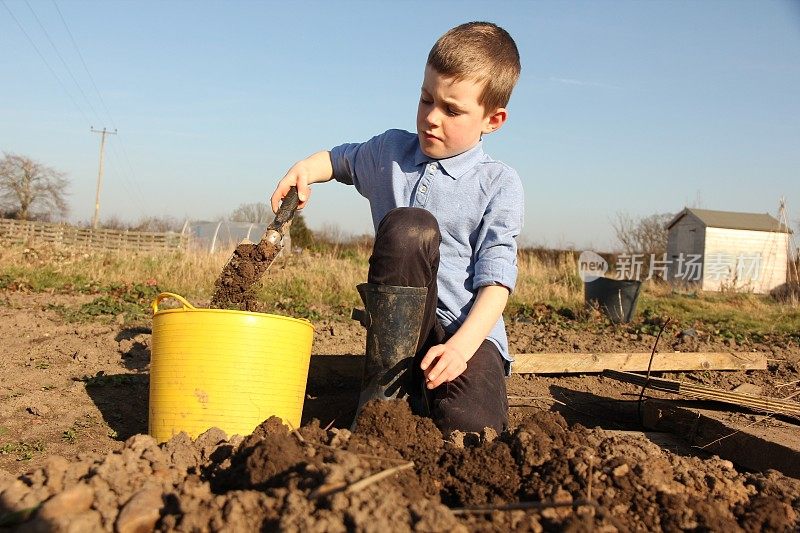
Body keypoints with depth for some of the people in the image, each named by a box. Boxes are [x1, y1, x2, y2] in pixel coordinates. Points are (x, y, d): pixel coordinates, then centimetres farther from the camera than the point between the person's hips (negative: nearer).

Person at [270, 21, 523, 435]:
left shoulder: (499, 184, -4)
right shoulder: (390, 150, 8)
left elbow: (496, 277, -12)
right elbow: (340, 159, 30)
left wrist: (462, 345, -27)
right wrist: (304, 169, 6)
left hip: (467, 328, -2)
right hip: (400, 323, 3)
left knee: (470, 426, -33)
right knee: (408, 225, -29)